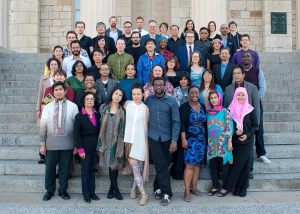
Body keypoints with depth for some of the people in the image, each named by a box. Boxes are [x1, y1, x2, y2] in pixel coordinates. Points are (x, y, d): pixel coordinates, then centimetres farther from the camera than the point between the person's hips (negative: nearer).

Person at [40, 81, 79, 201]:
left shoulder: (73, 106, 2)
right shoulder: (47, 107, 6)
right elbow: (43, 127, 7)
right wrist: (42, 144, 3)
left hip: (67, 144, -1)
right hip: (51, 144, 1)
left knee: (65, 168, 8)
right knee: (50, 168, 7)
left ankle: (63, 190, 24)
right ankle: (49, 191, 24)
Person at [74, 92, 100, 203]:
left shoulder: (97, 115, 7)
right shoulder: (79, 116, -6)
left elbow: (99, 131, 10)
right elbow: (77, 134, -8)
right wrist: (80, 149, -14)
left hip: (95, 147, 4)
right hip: (85, 146, -4)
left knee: (92, 170, 10)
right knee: (85, 170, 2)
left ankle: (92, 192, 18)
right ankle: (86, 194, 11)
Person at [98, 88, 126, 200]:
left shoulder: (122, 112, 3)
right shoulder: (103, 107, 5)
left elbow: (123, 129, 2)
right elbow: (100, 124, 6)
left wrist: (121, 144, -3)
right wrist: (100, 142, 1)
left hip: (117, 142, 0)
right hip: (106, 141, 1)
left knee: (115, 165, 2)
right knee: (111, 165, 2)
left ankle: (112, 188, 18)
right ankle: (116, 189, 14)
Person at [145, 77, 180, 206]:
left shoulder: (171, 102, -1)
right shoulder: (148, 100, 3)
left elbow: (176, 122, -4)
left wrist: (174, 140, -11)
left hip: (167, 138, 1)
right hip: (153, 137, 0)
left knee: (164, 165, 9)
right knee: (161, 165, -4)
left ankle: (157, 188, 26)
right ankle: (166, 193, 4)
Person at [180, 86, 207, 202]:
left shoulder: (202, 107, 11)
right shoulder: (184, 107, -5)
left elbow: (205, 123, 15)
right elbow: (182, 124, -10)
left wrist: (206, 138, 13)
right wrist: (183, 139, -16)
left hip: (201, 140, 5)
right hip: (190, 140, -5)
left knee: (198, 164, 8)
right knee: (189, 165, -10)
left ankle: (194, 187, 21)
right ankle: (187, 191, -5)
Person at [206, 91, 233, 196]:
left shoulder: (224, 111, -3)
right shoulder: (208, 112, 9)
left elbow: (229, 127, -6)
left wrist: (230, 142, -11)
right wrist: (207, 141, 11)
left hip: (223, 143, -4)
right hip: (211, 143, 4)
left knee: (224, 165, 1)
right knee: (212, 165, 7)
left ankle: (225, 186, 13)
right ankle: (215, 186, 20)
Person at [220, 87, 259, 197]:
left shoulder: (250, 110, 0)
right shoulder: (230, 109, 3)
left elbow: (255, 125, 2)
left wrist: (247, 135, -11)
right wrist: (234, 131, -11)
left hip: (246, 141, -1)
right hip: (234, 141, 1)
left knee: (240, 164, -2)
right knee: (235, 163, 1)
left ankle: (227, 187, 4)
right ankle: (237, 187, 12)